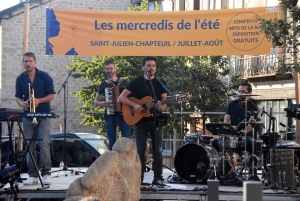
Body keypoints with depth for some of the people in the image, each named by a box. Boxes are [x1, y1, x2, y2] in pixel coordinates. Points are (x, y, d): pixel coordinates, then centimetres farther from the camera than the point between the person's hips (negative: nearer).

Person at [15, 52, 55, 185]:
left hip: (44, 115, -3)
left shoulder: (44, 76, -3)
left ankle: (46, 174, -3)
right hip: (28, 116, 3)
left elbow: (51, 95, -3)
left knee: (44, 145, -10)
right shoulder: (20, 79, 5)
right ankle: (32, 175, 7)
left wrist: (39, 100, -20)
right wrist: (21, 103, -16)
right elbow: (18, 97, 8)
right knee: (29, 146, 2)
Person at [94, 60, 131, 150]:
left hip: (123, 114, -1)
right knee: (112, 142, 2)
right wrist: (99, 103, -7)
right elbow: (95, 100, 16)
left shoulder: (124, 82, 8)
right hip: (110, 115, 1)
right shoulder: (103, 85, 9)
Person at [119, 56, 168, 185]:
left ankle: (158, 178, 8)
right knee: (140, 150, 1)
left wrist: (161, 107, -21)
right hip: (140, 120, -1)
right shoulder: (136, 82, 2)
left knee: (157, 150, 2)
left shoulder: (161, 83, 8)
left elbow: (165, 101, 3)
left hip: (156, 120, 1)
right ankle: (139, 178, 7)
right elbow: (121, 97, -3)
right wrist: (134, 105, -17)